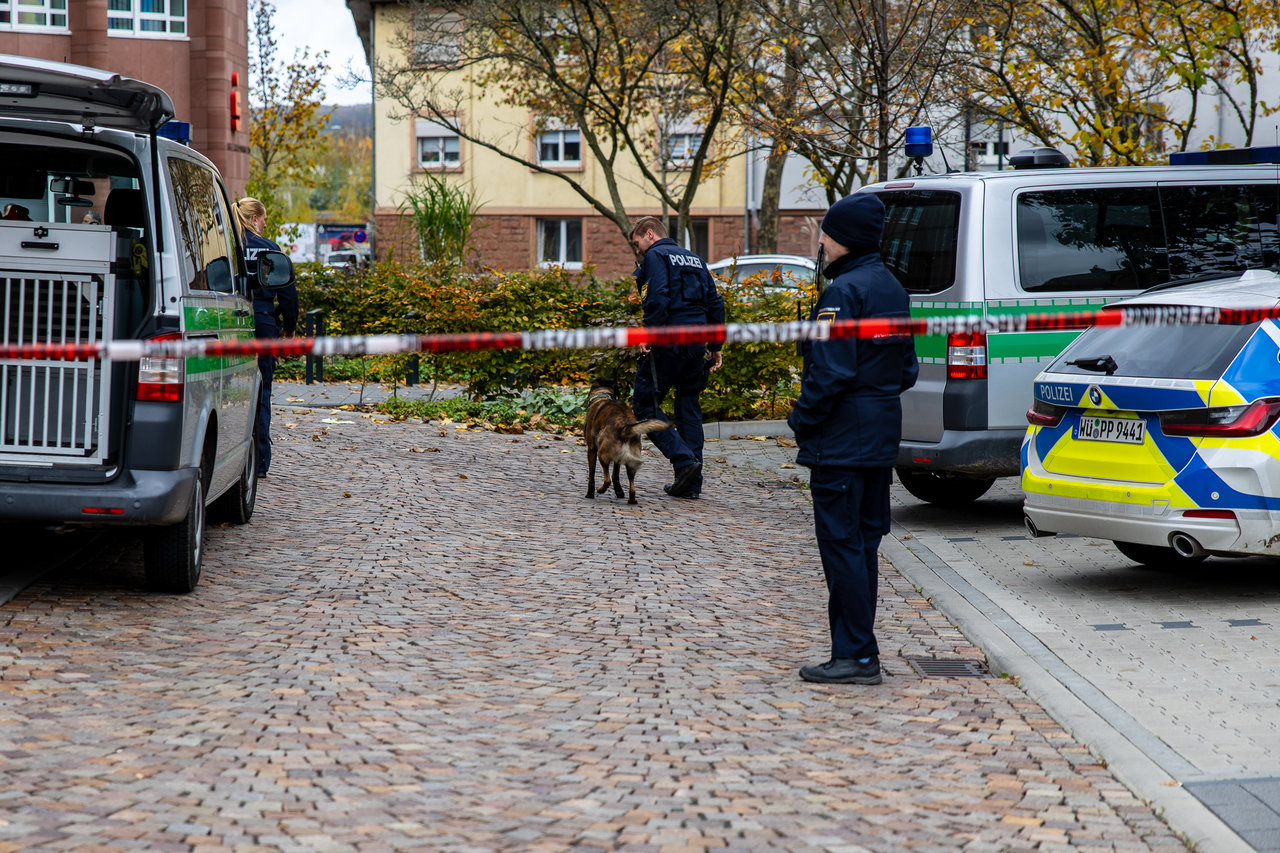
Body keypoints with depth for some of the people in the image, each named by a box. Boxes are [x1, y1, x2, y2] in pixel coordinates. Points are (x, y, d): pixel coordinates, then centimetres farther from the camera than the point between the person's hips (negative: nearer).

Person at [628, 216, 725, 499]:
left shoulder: (655, 256, -2)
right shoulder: (695, 259, 22)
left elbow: (658, 298, -18)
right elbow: (715, 304, 18)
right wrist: (715, 345, 19)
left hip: (669, 341, -7)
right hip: (697, 343, 8)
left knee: (646, 405, 0)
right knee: (688, 407, 13)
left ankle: (684, 460, -15)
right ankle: (692, 482, 11)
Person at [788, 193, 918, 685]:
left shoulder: (844, 291, -16)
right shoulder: (892, 288, 14)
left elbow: (830, 371, -21)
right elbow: (906, 369, 18)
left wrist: (801, 421, -10)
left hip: (842, 439, -9)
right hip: (882, 439, 9)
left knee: (841, 542, -5)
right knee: (863, 541, 13)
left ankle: (856, 656, -5)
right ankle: (858, 649, 18)